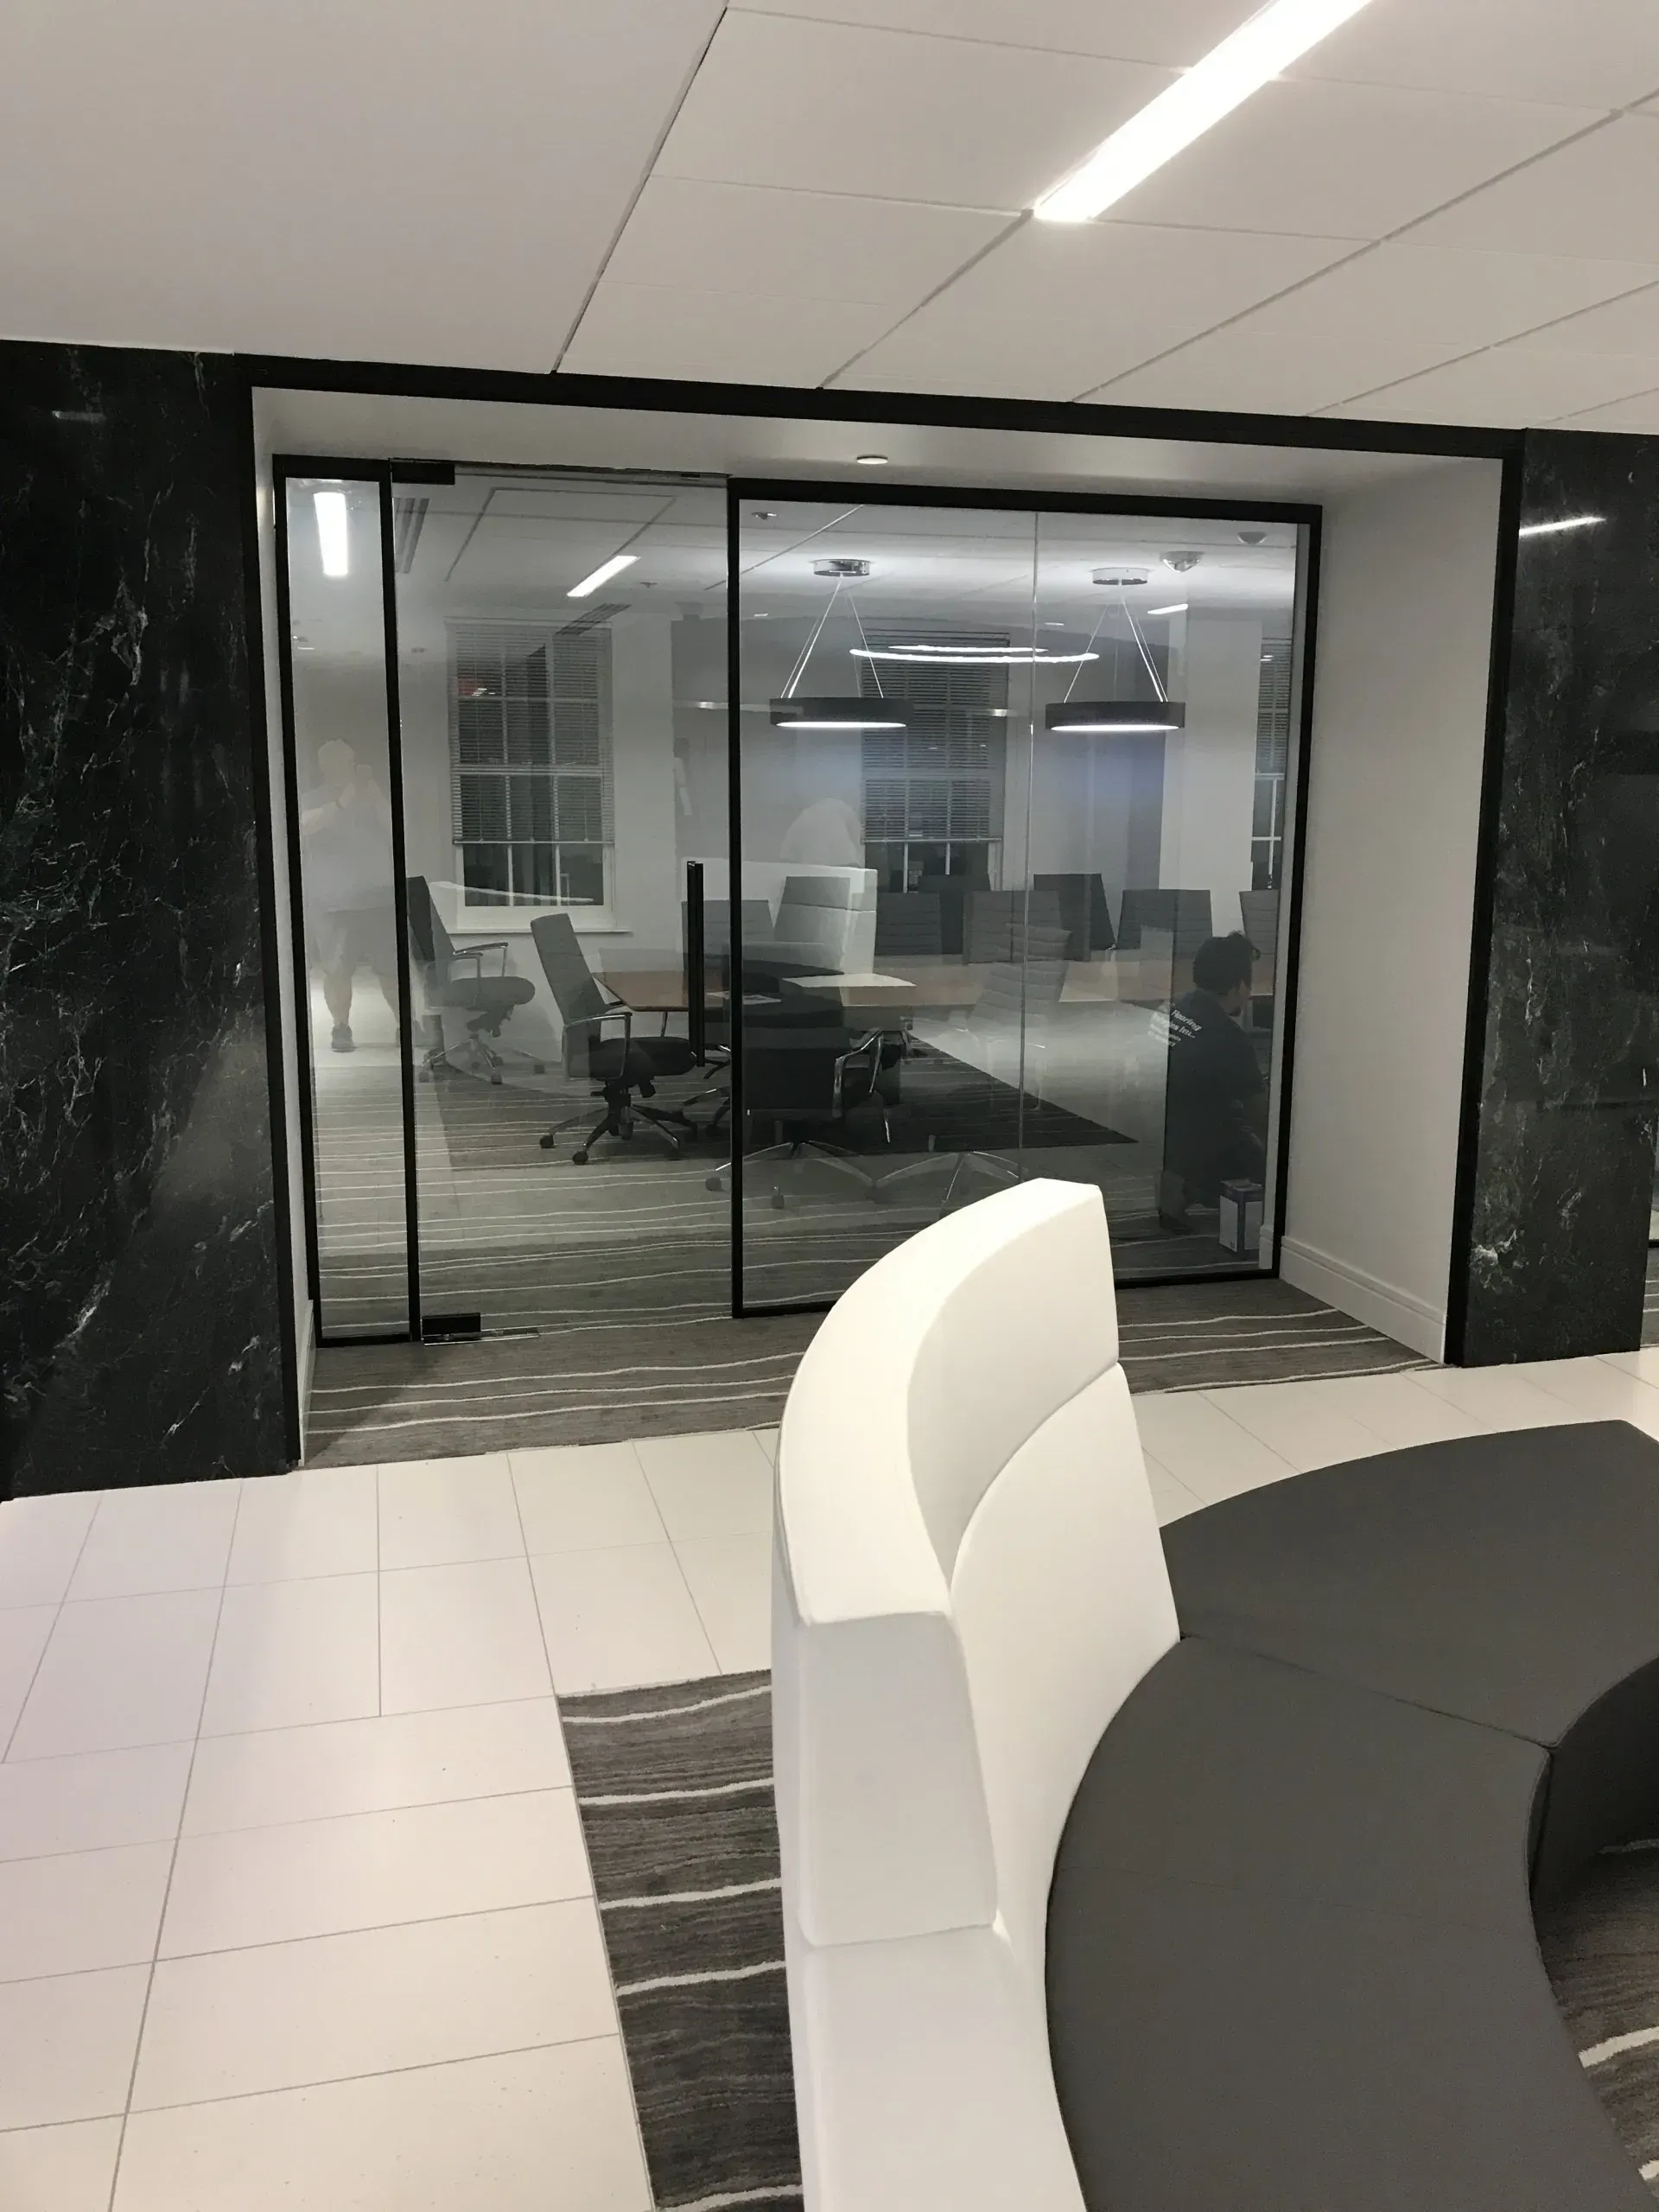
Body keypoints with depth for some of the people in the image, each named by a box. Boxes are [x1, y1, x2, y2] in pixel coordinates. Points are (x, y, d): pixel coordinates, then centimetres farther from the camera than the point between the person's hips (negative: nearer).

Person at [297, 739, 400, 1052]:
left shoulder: (371, 797, 15)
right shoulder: (310, 799, 5)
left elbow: (393, 827, 1)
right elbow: (303, 827, -16)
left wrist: (374, 793, -7)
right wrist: (341, 804, -23)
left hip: (378, 896, 2)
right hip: (333, 902, -2)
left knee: (392, 966, -1)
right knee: (336, 969, -7)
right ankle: (341, 1029, 3)